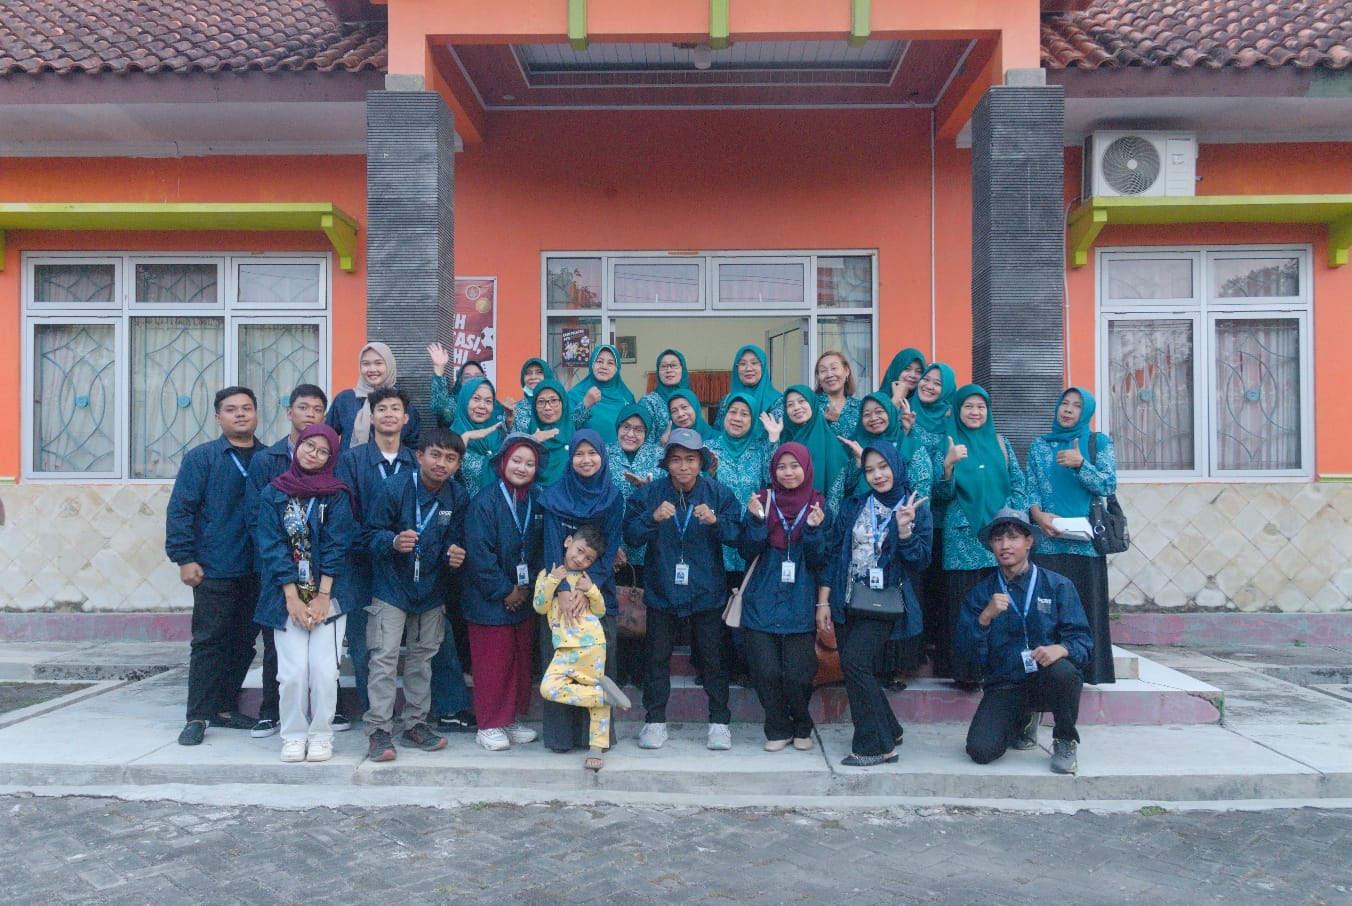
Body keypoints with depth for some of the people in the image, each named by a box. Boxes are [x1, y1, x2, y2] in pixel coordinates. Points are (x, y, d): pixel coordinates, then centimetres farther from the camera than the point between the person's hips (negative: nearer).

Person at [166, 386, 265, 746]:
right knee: (208, 642, 0)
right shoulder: (201, 457, -1)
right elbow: (179, 510, -4)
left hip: (258, 571, 4)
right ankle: (198, 716, 7)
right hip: (214, 570, -4)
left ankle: (224, 707, 24)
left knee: (244, 642, 11)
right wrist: (184, 558, -11)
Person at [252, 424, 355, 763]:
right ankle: (294, 735, 14)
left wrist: (323, 596, -10)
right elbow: (273, 547, -1)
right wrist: (292, 598, -9)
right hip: (287, 597, 0)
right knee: (293, 671, -5)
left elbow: (337, 547, -3)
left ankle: (321, 735, 12)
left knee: (324, 669, -5)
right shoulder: (273, 493, 4)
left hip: (327, 595, 0)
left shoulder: (337, 495, 3)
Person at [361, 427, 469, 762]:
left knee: (422, 658, 13)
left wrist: (455, 553, -18)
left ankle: (415, 724, 25)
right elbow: (369, 534, -12)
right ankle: (379, 731, 2)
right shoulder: (395, 488, -15)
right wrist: (393, 542, -31)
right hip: (391, 587, -4)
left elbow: (455, 540, 4)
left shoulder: (458, 497, -4)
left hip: (432, 590, 4)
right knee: (385, 658, -5)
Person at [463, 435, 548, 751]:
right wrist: (504, 591, -15)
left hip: (524, 599, 6)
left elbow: (541, 549, 9)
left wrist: (528, 586, -2)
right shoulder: (485, 501, -14)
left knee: (521, 660, 13)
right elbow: (479, 554, -17)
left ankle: (512, 718, 27)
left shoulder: (537, 500, 4)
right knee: (493, 663, 1)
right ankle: (489, 725, 14)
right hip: (489, 602, -6)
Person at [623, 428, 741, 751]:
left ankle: (719, 722, 18)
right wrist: (653, 518, -27)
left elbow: (737, 536, -10)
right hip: (662, 590, 1)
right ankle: (654, 721, 20)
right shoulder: (649, 494, -2)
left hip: (707, 591, -1)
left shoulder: (719, 494, -3)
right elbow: (630, 535, -9)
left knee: (713, 657, 6)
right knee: (657, 657, 8)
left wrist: (716, 521, -29)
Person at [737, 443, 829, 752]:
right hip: (762, 602, 1)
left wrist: (813, 529, -17)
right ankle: (778, 729, 22)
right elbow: (747, 552, 0)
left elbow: (820, 560, 0)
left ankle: (802, 727, 24)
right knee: (766, 673, -2)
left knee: (798, 675, -5)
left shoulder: (819, 505, 3)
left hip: (800, 606, -1)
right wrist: (756, 520, -16)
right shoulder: (762, 500, 4)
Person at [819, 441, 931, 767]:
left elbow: (920, 562, -4)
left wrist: (904, 529, -19)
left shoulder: (917, 510, 1)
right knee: (856, 669, 5)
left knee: (854, 661, -18)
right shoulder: (853, 507, 9)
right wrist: (823, 601, 1)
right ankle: (889, 731, 25)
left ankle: (876, 745, -7)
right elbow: (833, 553, 7)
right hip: (848, 602, 5)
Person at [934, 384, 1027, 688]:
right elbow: (943, 494, -2)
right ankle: (965, 672, 1)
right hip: (962, 538, -2)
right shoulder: (948, 443, 6)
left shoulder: (1001, 443, 14)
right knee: (963, 605, -4)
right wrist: (948, 464, -20)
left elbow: (1018, 486, 12)